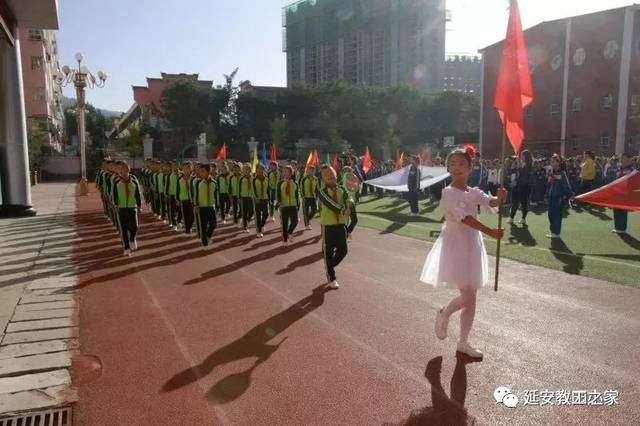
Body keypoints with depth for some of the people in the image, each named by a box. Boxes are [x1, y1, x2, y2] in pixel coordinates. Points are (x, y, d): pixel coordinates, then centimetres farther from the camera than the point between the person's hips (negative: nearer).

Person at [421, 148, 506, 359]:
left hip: (472, 245, 7)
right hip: (455, 245, -6)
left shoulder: (474, 192, 8)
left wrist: (500, 199, -34)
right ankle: (445, 313, 25)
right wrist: (489, 231, -37)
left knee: (469, 297, 11)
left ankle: (463, 342, 26)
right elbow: (464, 217, -27)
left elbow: (492, 202, -11)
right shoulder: (448, 193, -14)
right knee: (469, 299, -6)